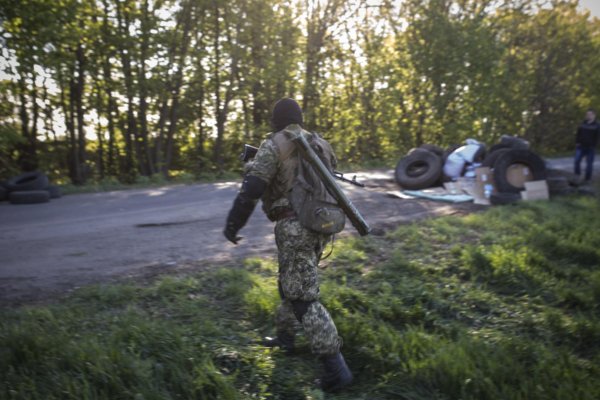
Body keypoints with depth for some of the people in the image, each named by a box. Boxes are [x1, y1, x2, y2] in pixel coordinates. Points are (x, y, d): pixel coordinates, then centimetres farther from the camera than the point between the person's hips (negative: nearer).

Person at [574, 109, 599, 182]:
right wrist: (577, 142, 1)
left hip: (590, 148, -3)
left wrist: (593, 145, -11)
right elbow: (578, 134, 11)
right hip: (581, 146, 3)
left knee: (589, 163, 3)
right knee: (577, 161, -7)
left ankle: (587, 178, 12)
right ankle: (577, 176, 6)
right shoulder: (583, 124, 9)